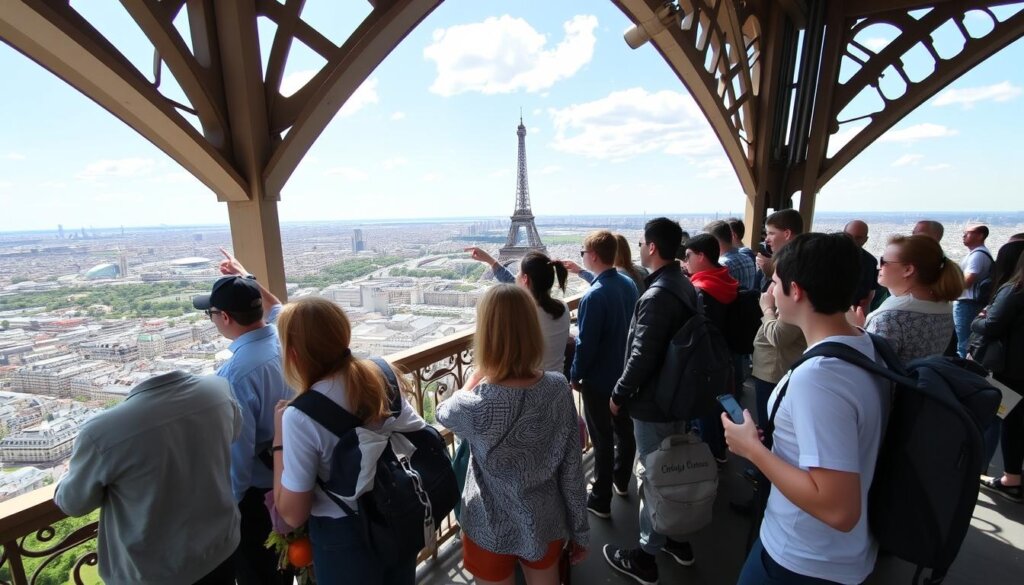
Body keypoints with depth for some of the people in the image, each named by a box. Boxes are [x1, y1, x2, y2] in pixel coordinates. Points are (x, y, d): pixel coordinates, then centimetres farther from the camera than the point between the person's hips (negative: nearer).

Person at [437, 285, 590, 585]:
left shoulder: (479, 406, -30)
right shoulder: (557, 388, -20)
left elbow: (444, 412, -4)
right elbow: (572, 468, -10)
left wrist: (478, 372, -3)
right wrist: (579, 530, 4)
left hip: (493, 531, -2)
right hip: (546, 524, 3)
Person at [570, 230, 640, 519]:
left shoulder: (594, 296, -26)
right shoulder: (629, 283, -2)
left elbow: (586, 343, -22)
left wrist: (575, 375, -8)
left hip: (598, 378, -8)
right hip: (625, 373, 8)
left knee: (602, 439, 6)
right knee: (625, 429, 22)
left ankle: (600, 501, 23)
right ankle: (621, 481, 44)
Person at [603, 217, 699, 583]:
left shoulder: (656, 295, -25)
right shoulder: (684, 285, 4)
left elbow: (641, 356, -25)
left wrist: (619, 394, -11)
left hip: (653, 402, -9)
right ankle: (678, 539, 41)